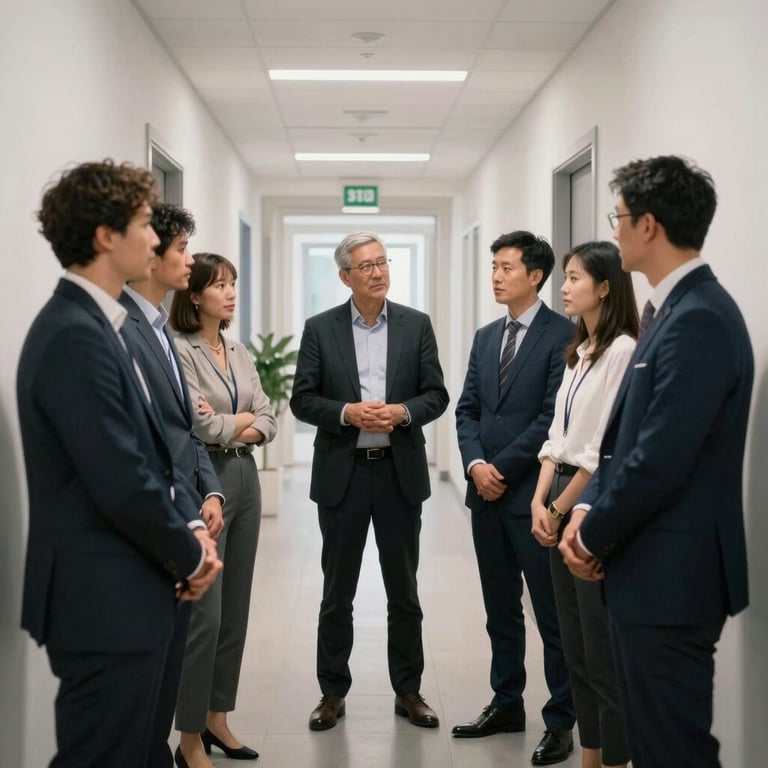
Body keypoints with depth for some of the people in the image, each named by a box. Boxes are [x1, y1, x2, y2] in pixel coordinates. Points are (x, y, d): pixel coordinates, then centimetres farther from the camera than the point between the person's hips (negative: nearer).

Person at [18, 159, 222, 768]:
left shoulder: (97, 323, 12)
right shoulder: (75, 334, -21)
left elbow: (151, 447, 15)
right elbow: (122, 484, -24)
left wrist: (192, 525, 1)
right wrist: (191, 557, -9)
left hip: (126, 593, 10)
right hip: (105, 602, -10)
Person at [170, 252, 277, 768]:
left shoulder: (240, 352, 12)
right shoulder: (180, 351, -11)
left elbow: (269, 424, 9)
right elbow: (202, 427, -17)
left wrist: (230, 427, -9)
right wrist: (243, 420, -1)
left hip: (246, 479, 8)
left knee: (235, 609, 12)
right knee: (204, 614, -5)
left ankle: (217, 719, 24)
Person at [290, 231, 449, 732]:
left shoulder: (417, 325, 3)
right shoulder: (320, 329, 1)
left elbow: (437, 395, 1)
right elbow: (302, 400, -2)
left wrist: (402, 412, -17)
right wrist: (348, 413, -18)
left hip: (400, 471, 1)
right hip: (342, 472, -1)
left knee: (404, 590, 9)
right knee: (337, 592, 8)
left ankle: (409, 691, 21)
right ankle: (333, 692, 19)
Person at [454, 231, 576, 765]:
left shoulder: (562, 334, -8)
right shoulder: (486, 337, 14)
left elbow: (554, 416, -14)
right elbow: (467, 409, 13)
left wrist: (503, 468, -11)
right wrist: (475, 464, -4)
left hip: (533, 494, -7)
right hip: (487, 493, 7)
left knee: (553, 614, 1)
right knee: (500, 610, 14)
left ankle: (561, 721, 10)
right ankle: (507, 705, 25)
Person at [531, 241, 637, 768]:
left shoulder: (623, 351, -14)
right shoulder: (578, 353, 13)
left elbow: (605, 449, -17)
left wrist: (560, 509, -10)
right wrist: (540, 502, 1)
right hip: (562, 503, 9)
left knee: (604, 648, 0)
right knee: (575, 646, 13)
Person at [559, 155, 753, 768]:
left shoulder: (698, 319, -20)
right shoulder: (674, 308, 12)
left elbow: (661, 462, -23)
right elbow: (627, 436, 16)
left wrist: (594, 537, -9)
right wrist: (588, 509, 2)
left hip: (670, 572, -10)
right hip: (651, 563, 10)